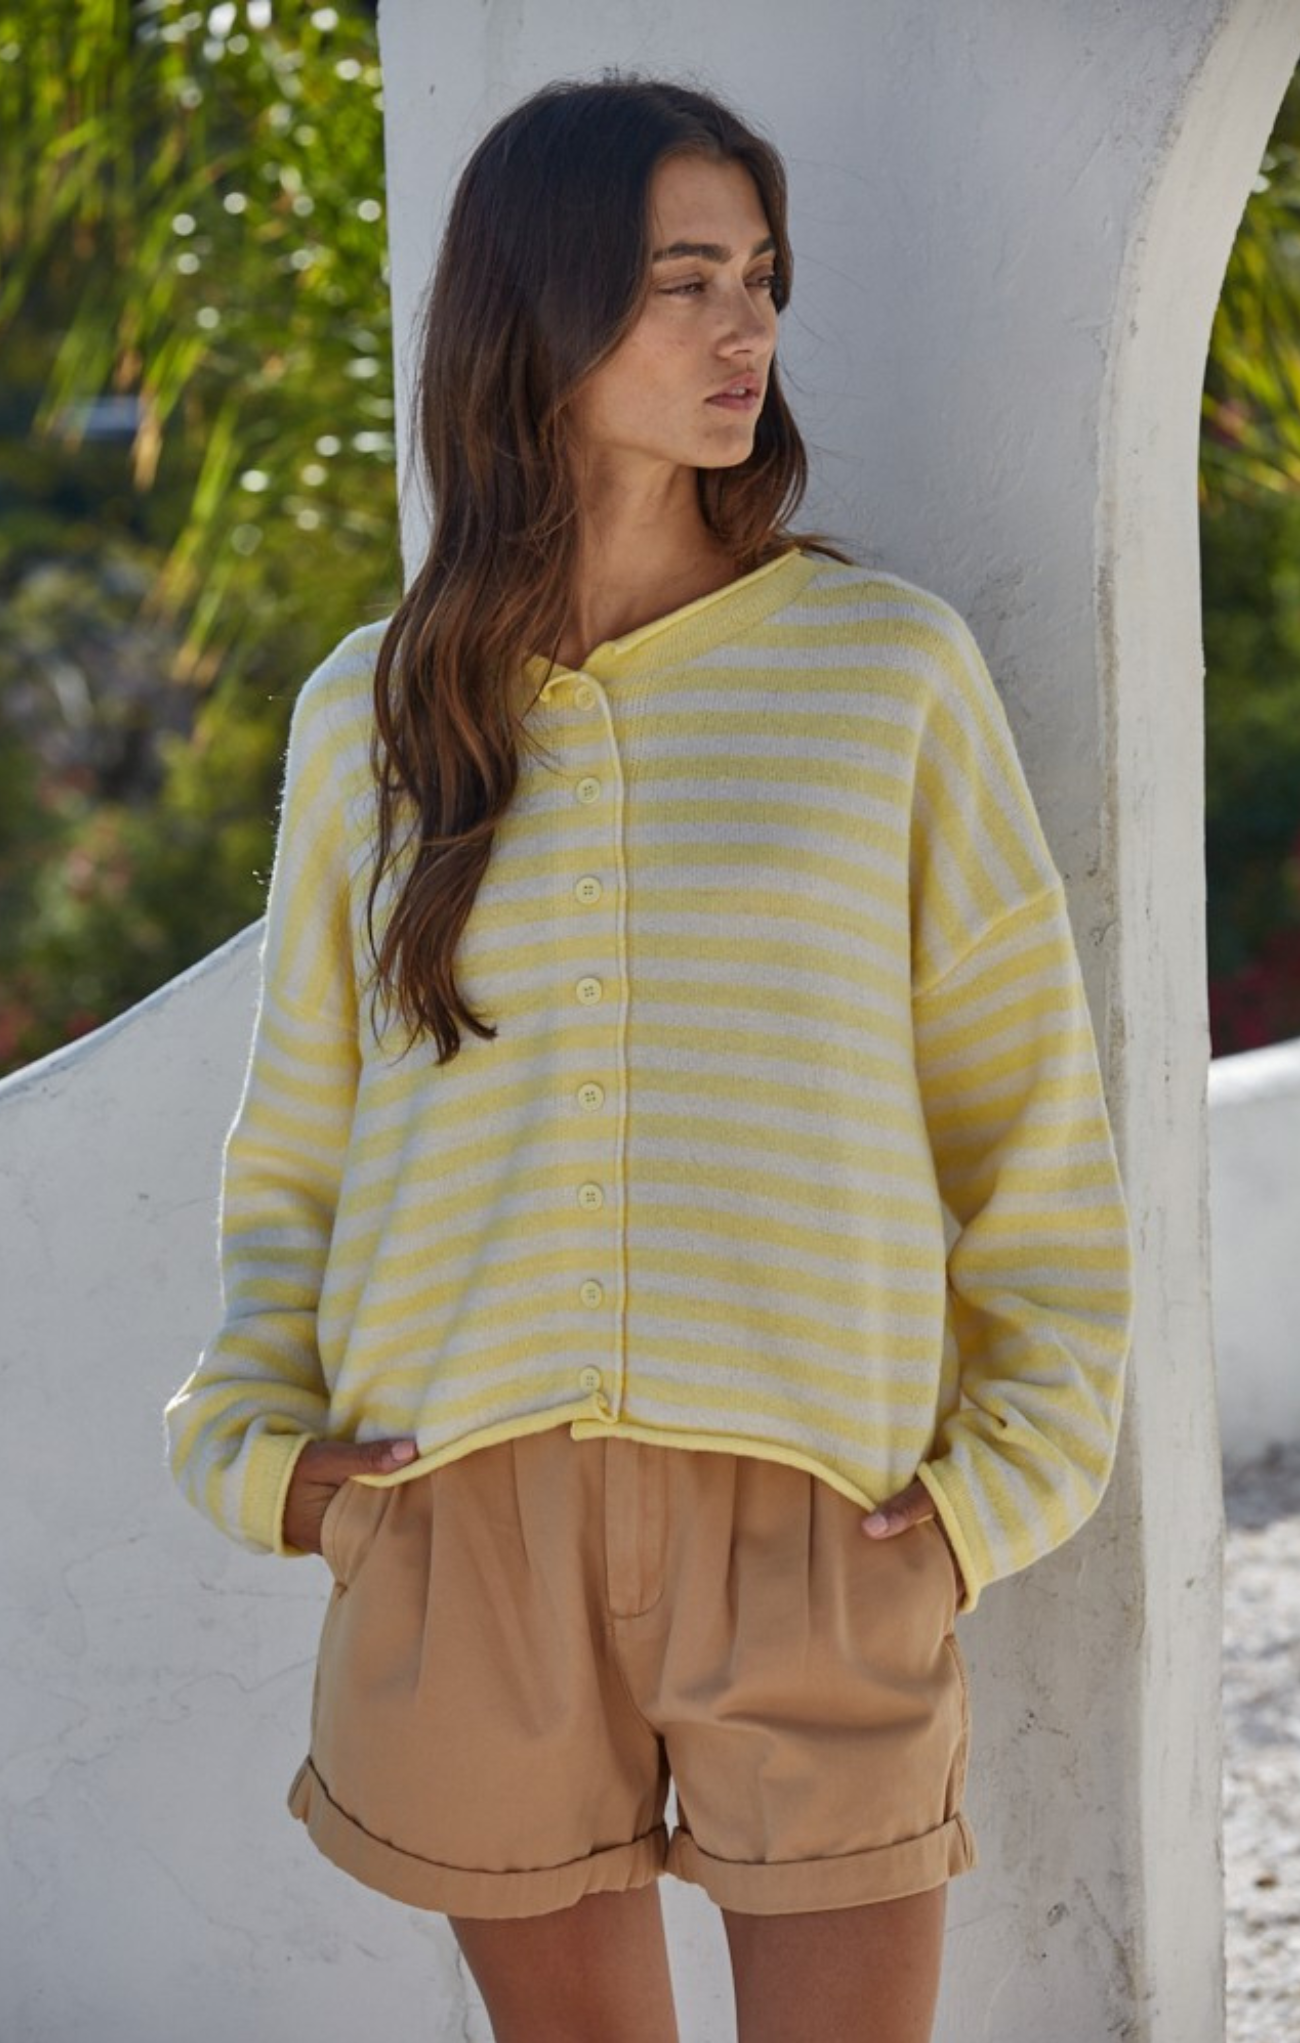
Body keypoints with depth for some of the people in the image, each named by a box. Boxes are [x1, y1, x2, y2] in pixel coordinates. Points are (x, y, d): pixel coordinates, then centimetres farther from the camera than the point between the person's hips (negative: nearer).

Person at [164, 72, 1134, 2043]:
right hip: (468, 1514, 2)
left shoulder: (889, 667, 3)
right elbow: (300, 1145, 16)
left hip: (816, 1510, -1)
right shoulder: (370, 713, 8)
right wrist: (262, 1442, 2)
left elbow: (1026, 1117, 6)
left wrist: (1004, 1471, -2)